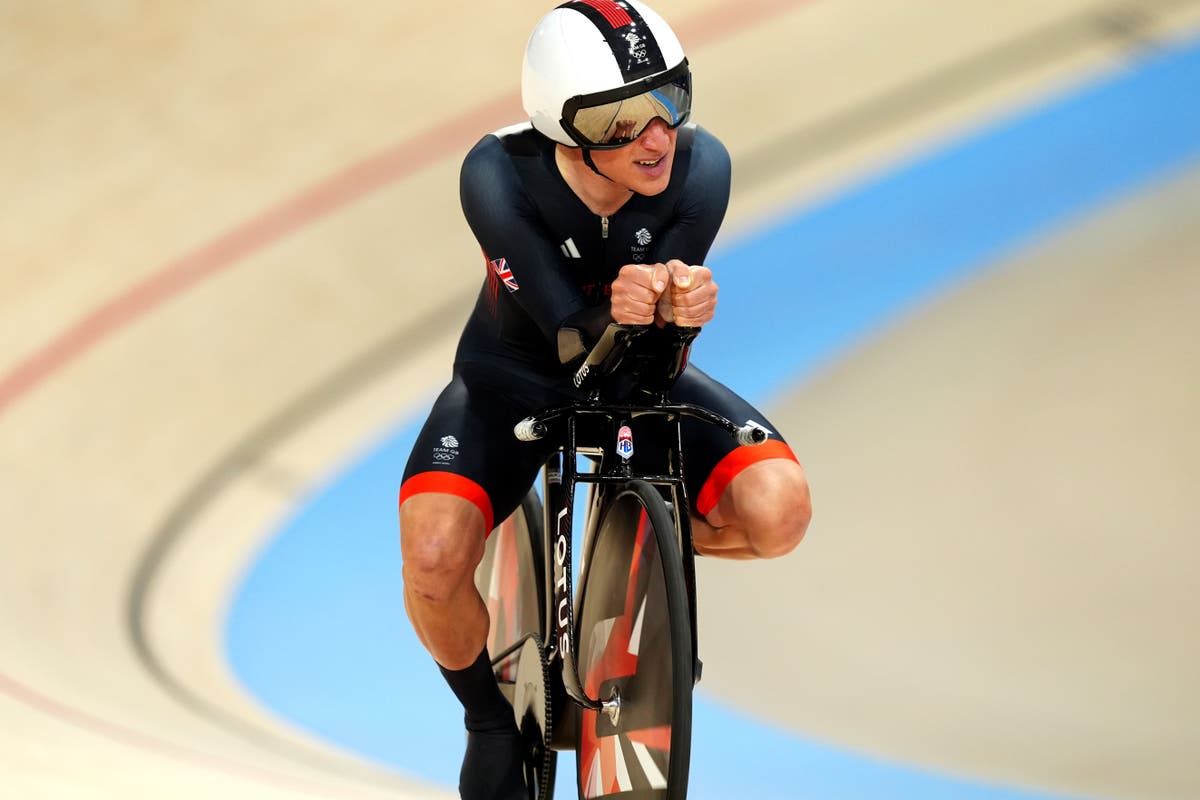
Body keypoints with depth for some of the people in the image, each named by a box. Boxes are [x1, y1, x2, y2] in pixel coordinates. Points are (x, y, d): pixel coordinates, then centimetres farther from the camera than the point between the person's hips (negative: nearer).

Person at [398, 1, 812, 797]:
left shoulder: (700, 166, -26)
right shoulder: (499, 174, -30)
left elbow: (662, 341, -24)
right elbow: (571, 338, -32)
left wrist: (679, 303, -48)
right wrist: (615, 315, -56)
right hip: (514, 374, -1)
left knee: (778, 511, -26)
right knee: (434, 560, -29)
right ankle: (491, 721, 5)